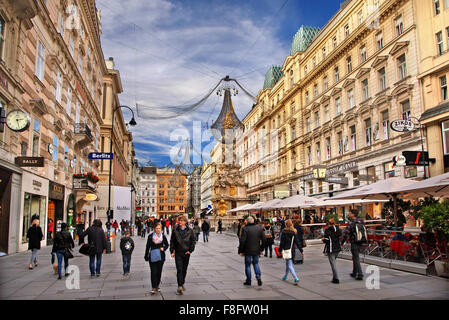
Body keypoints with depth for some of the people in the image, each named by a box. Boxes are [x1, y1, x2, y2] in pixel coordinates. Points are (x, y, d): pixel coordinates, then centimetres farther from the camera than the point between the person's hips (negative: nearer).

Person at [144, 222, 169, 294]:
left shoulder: (163, 236, 0)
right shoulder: (150, 236, -4)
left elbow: (166, 244, 13)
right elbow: (148, 247, 3)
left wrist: (163, 248, -8)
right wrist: (146, 256, 4)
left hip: (161, 256, 2)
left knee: (159, 272, 9)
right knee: (153, 272, -7)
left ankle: (157, 286, 25)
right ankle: (154, 288, -3)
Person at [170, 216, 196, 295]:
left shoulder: (190, 231, 0)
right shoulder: (175, 231, 0)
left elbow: (193, 241, 6)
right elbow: (172, 241, 5)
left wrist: (190, 250, -3)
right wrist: (172, 251, -1)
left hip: (186, 253, 2)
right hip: (178, 253, -1)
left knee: (184, 269, 13)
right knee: (179, 269, -11)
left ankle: (182, 283, 31)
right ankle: (180, 286, -15)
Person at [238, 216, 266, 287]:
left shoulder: (245, 229, -12)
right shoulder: (259, 228, 2)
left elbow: (242, 241, -16)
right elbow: (264, 239, 4)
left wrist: (240, 251, -7)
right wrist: (262, 249, 14)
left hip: (248, 251, -4)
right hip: (257, 251, 4)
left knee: (248, 265, 10)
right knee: (256, 263, 21)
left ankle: (248, 281, 15)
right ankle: (258, 276, 3)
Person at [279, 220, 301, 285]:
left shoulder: (284, 232, -11)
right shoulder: (294, 232, 2)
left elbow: (282, 242, -8)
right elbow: (297, 242, 1)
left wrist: (280, 250, 1)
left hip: (286, 250, -6)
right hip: (292, 250, 6)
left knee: (290, 265, -5)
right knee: (287, 263, 23)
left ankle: (296, 278, -18)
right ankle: (285, 276, 38)